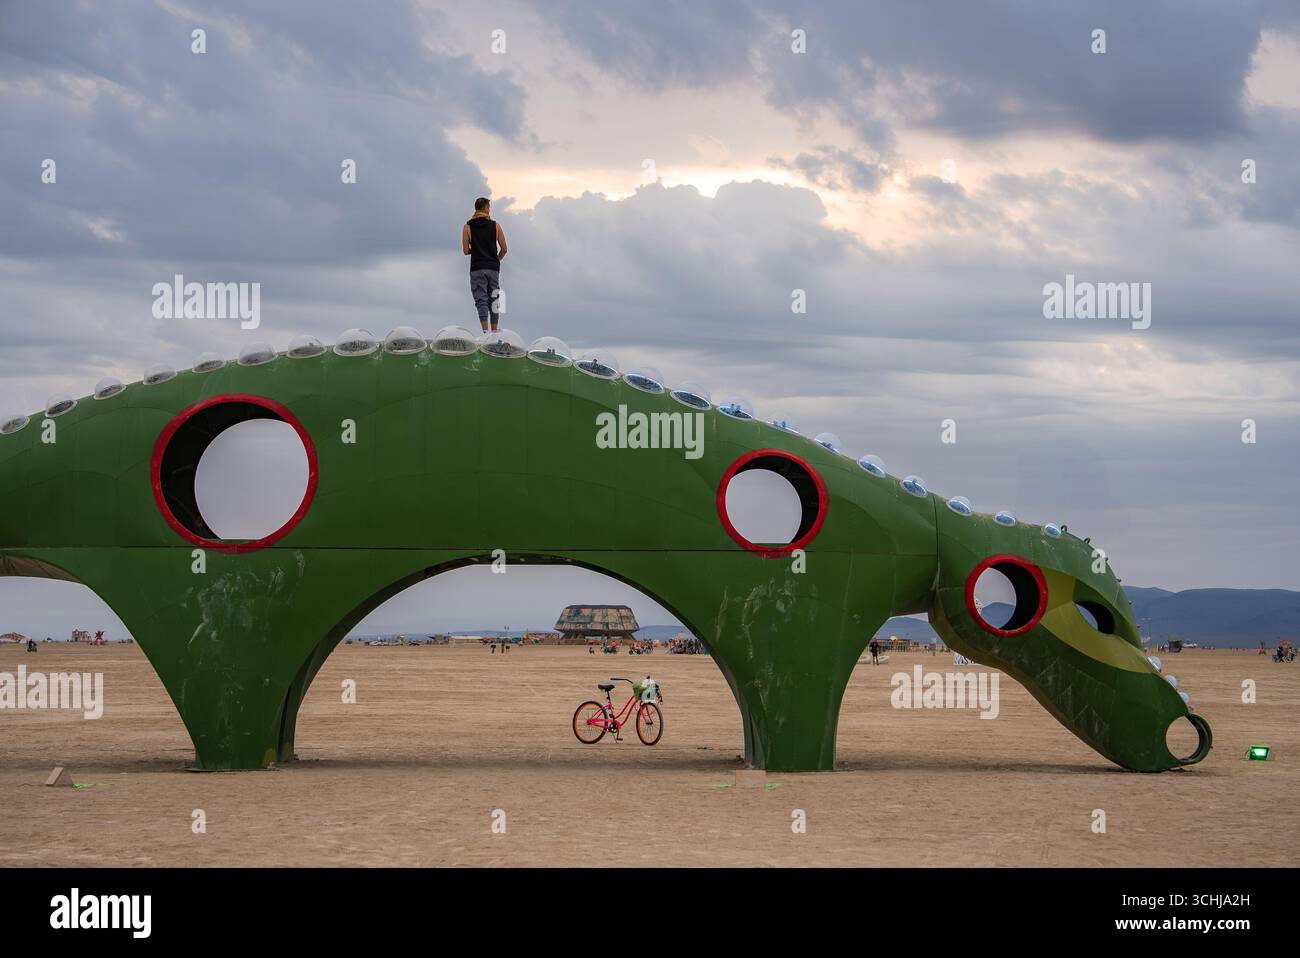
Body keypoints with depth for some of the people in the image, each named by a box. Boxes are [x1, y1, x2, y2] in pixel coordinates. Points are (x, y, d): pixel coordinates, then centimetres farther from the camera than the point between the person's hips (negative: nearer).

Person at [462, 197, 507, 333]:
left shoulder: (468, 226, 1)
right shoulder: (495, 225, 3)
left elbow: (466, 251, -3)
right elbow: (504, 249, 3)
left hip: (477, 269, -1)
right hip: (493, 268, 1)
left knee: (481, 301, -6)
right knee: (493, 301, 11)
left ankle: (485, 332, -19)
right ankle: (494, 332, 15)